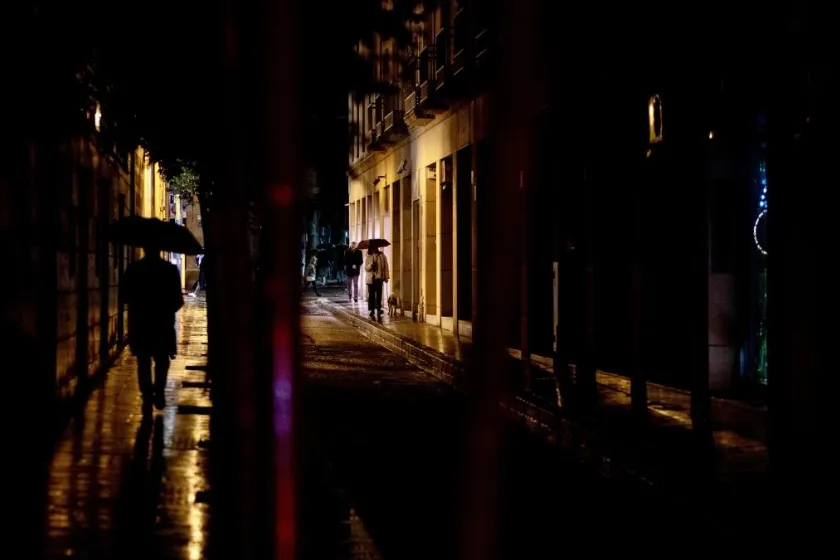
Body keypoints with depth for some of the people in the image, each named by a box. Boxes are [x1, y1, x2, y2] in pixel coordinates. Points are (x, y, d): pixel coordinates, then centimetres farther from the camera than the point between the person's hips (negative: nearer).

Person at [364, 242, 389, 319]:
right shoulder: (368, 257, 6)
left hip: (379, 278, -1)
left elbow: (386, 267, 2)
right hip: (370, 278, 1)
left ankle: (378, 310, -3)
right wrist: (371, 265, -18)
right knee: (371, 295, 3)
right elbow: (366, 268, 3)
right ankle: (372, 310, 12)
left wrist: (386, 277, -2)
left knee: (378, 295, -6)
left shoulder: (382, 256, 2)